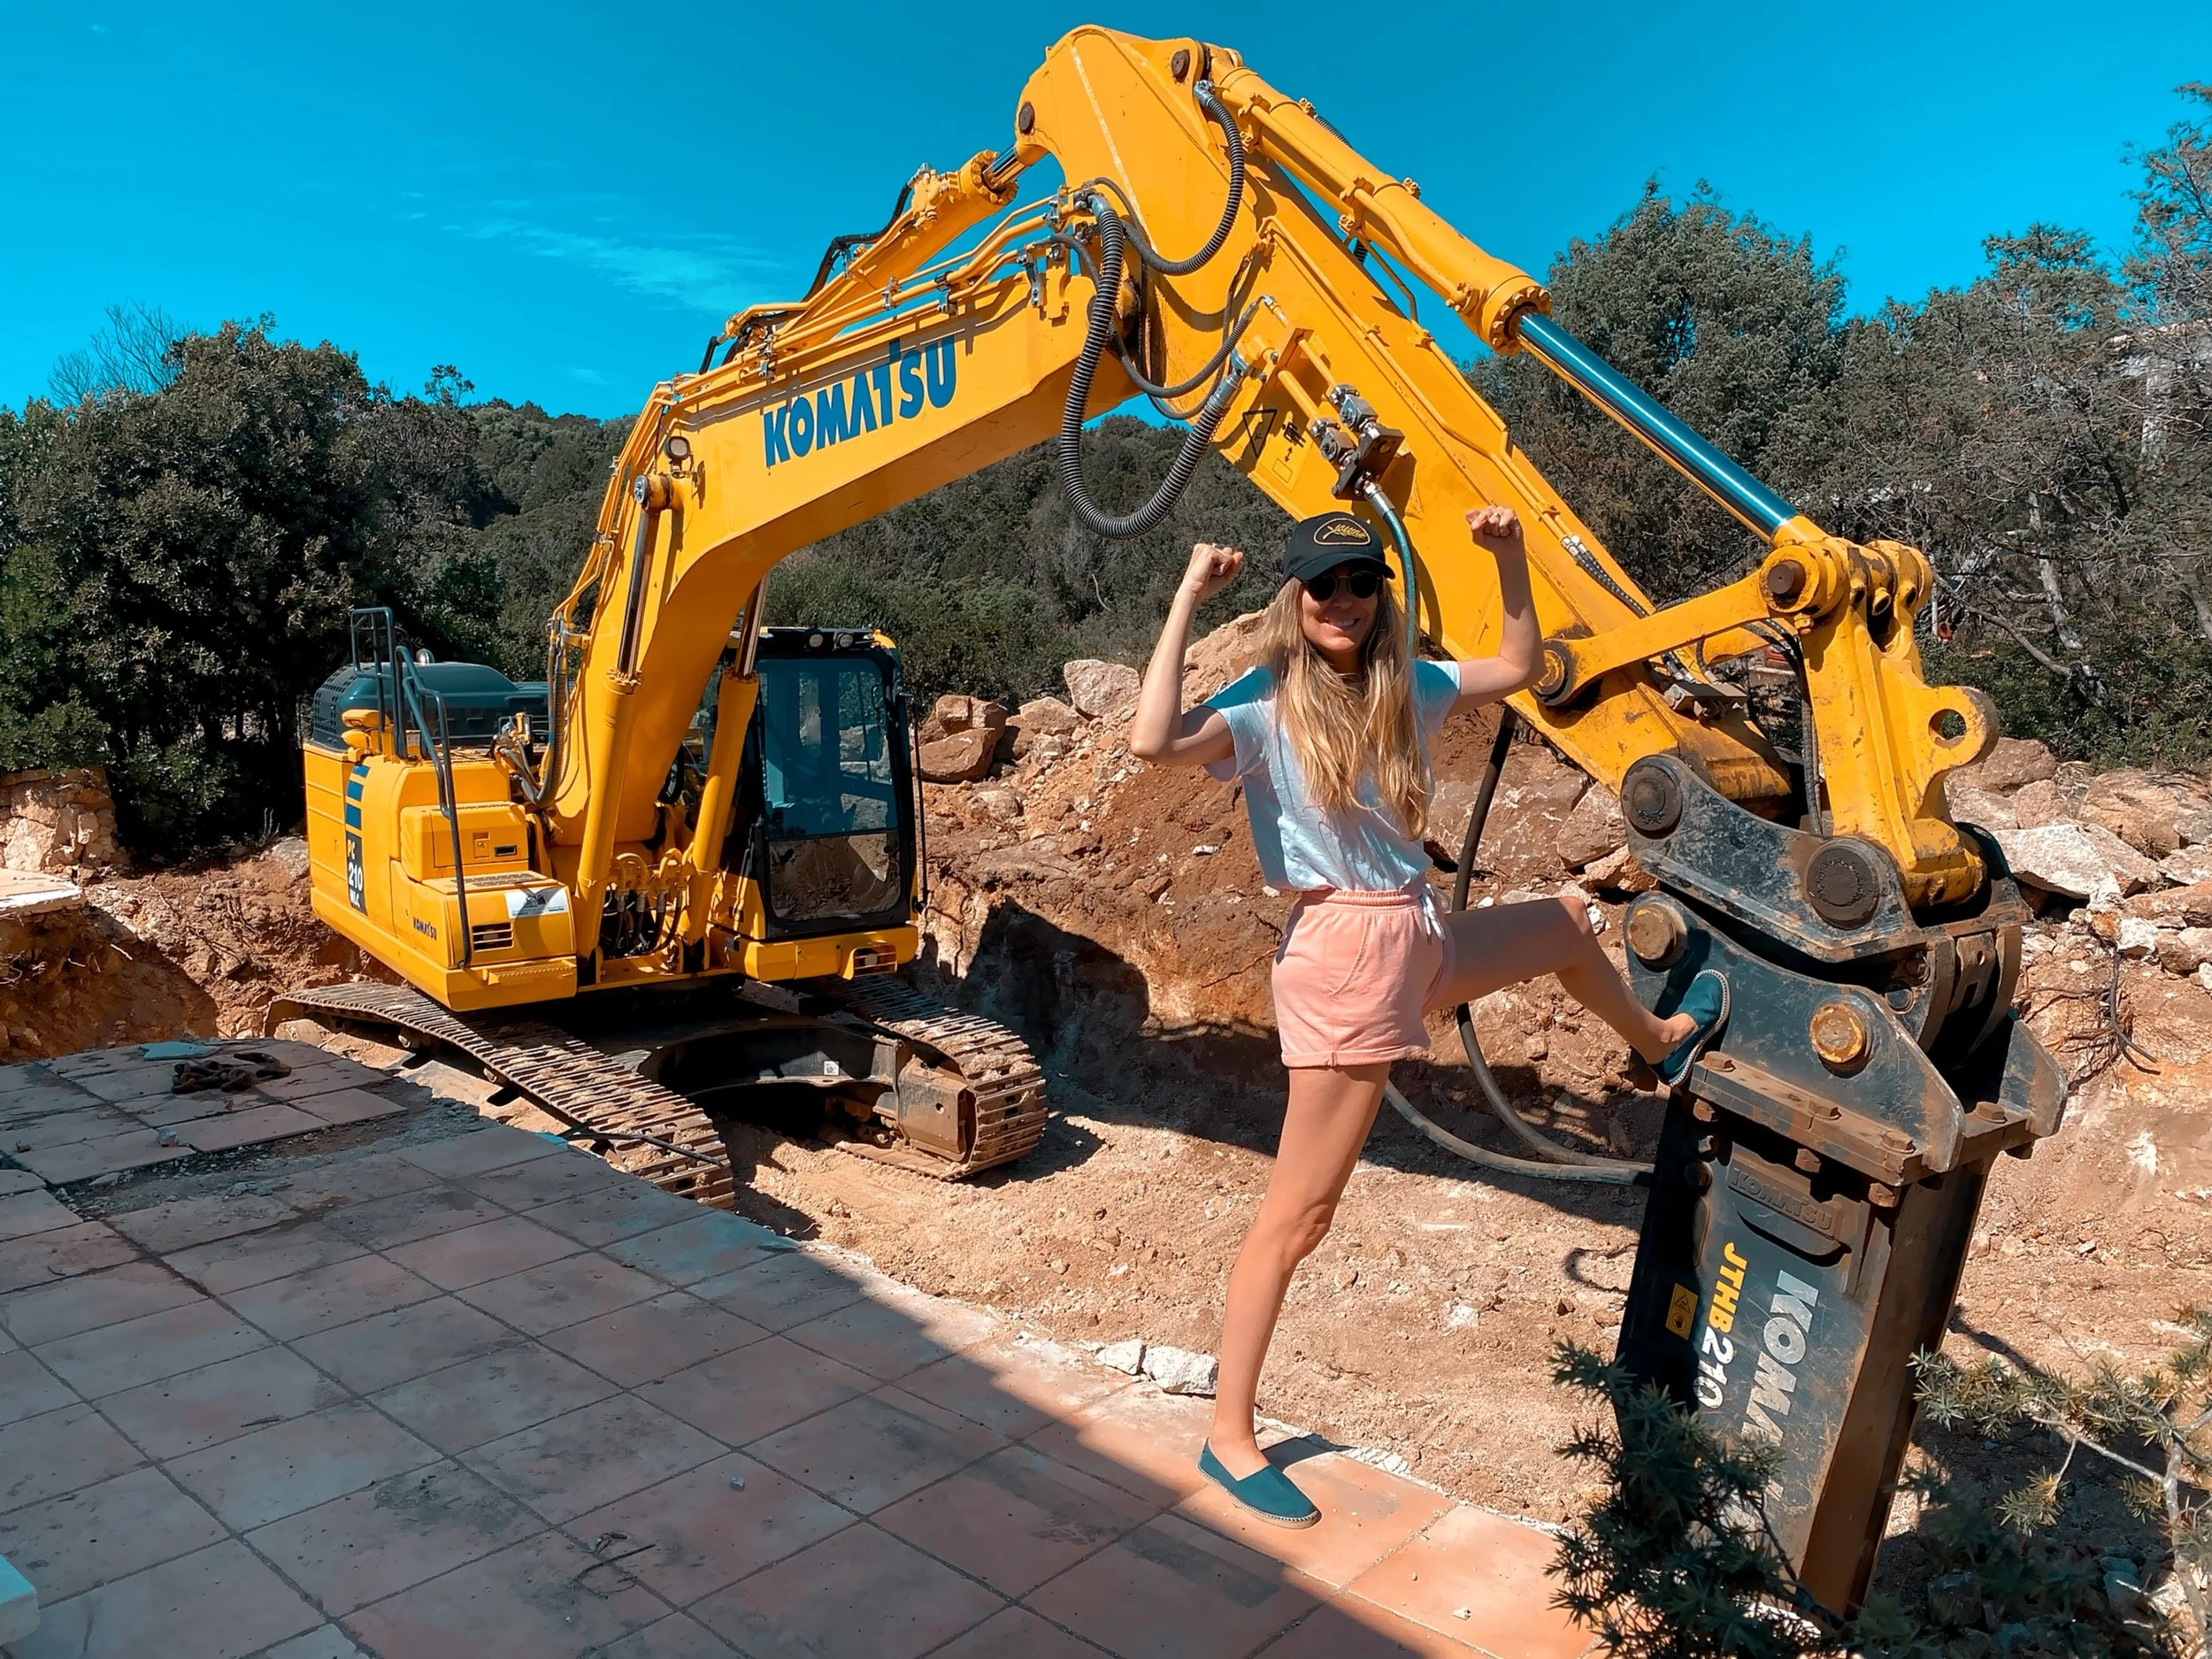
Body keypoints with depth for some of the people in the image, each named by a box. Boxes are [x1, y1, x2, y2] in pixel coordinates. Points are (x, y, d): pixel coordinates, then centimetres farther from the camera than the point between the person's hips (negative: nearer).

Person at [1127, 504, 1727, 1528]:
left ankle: (1660, 1044, 64)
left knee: (1569, 922, 32)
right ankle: (1229, 1441, 10)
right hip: (1343, 955, -8)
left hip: (1423, 939, 8)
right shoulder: (1265, 706, -14)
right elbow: (1154, 742, -34)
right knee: (1297, 1212, -3)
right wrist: (1187, 602, -28)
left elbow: (1517, 667, 21)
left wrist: (1509, 556, 10)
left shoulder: (1401, 688, 8)